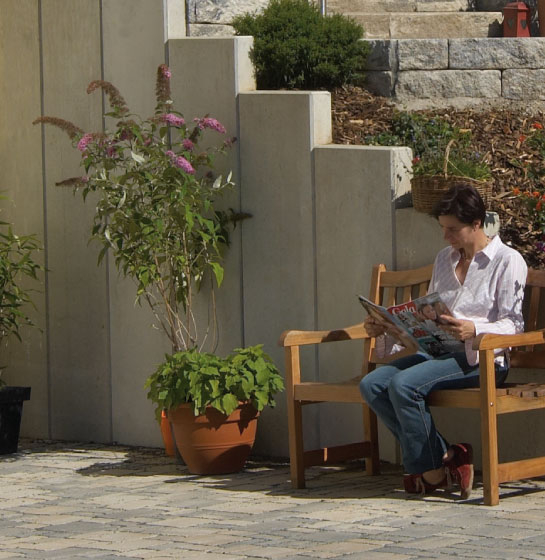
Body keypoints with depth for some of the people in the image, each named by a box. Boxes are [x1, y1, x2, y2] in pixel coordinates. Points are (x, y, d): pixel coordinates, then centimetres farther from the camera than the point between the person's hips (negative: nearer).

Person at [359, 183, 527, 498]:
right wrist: (385, 328, 9)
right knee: (372, 385, -17)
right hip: (437, 351, 8)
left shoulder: (507, 261, -1)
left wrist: (475, 330, -26)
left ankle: (432, 471, -15)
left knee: (404, 384, -31)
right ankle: (444, 456, -15)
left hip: (482, 357, -8)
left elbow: (512, 324, -8)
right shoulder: (444, 260, 22)